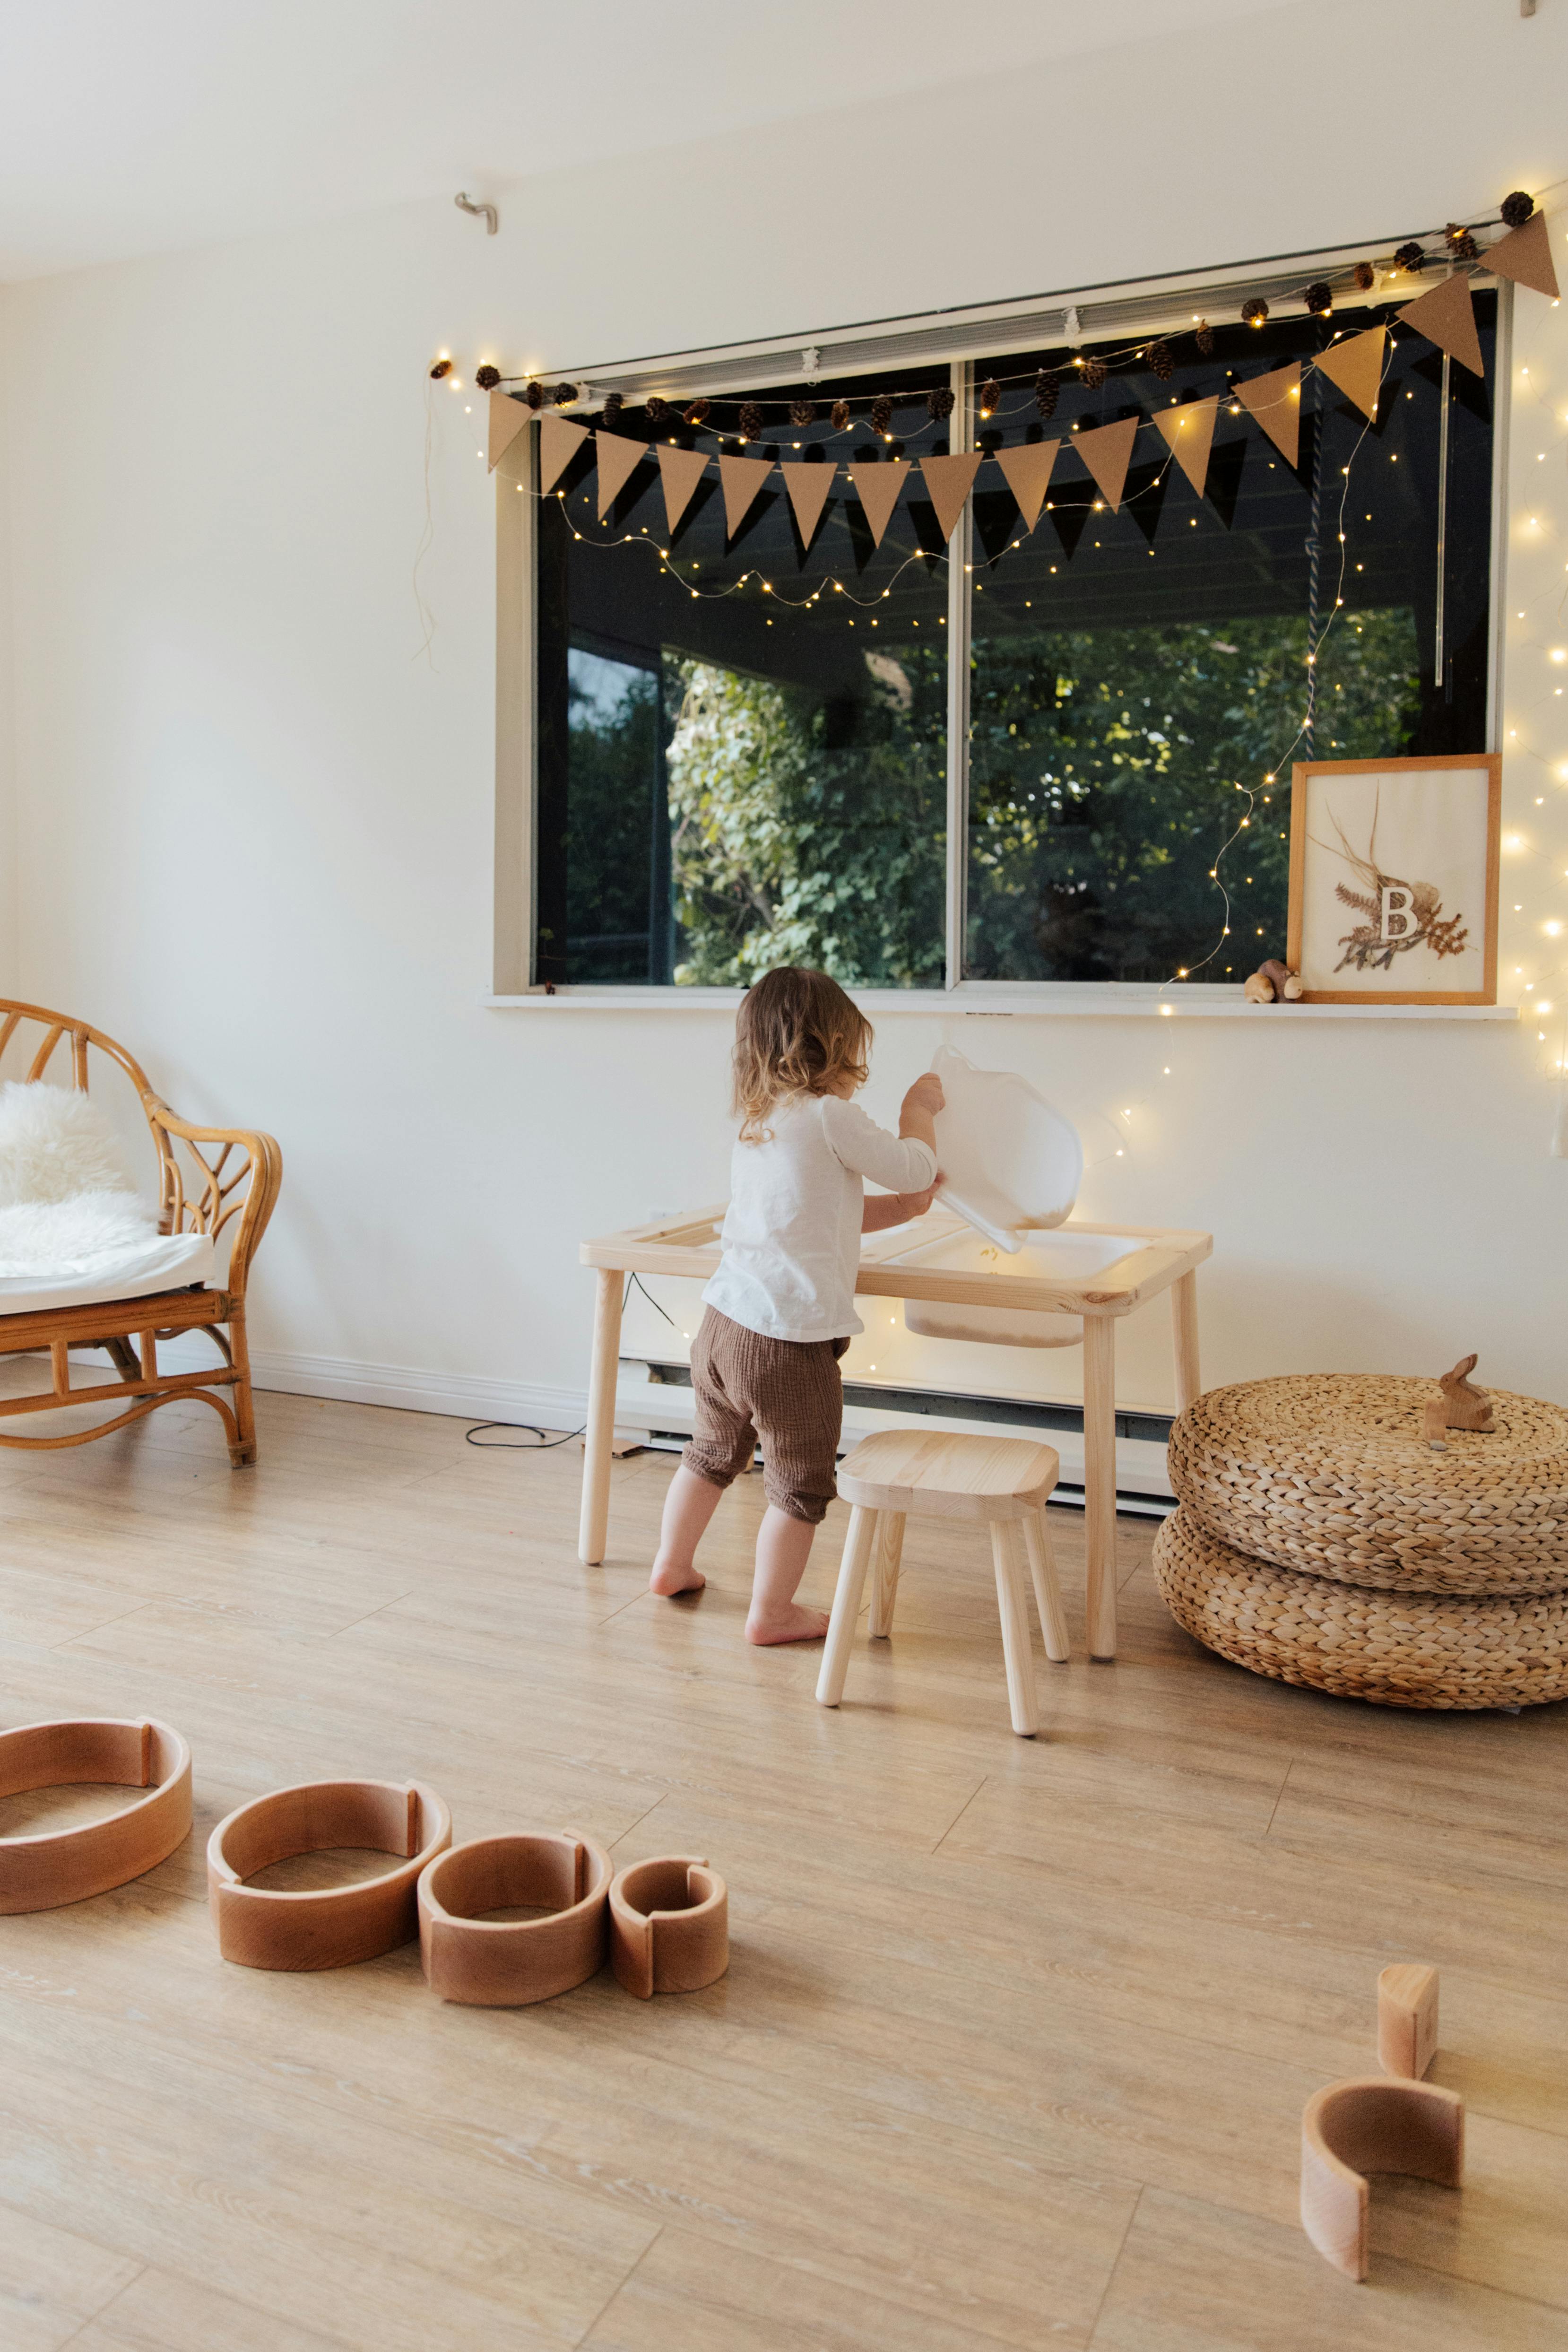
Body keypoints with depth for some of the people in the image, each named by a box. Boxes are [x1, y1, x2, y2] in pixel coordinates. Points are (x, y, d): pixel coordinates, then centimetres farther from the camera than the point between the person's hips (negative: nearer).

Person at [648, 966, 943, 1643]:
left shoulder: (755, 1126, 12)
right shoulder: (830, 1115, -14)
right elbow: (915, 1169, -3)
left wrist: (898, 1210, 24)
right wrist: (919, 1109, 14)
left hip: (722, 1325, 8)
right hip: (789, 1342, -8)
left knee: (712, 1453, 28)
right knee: (800, 1485, 10)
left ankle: (672, 1565, 43)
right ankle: (771, 1612, 21)